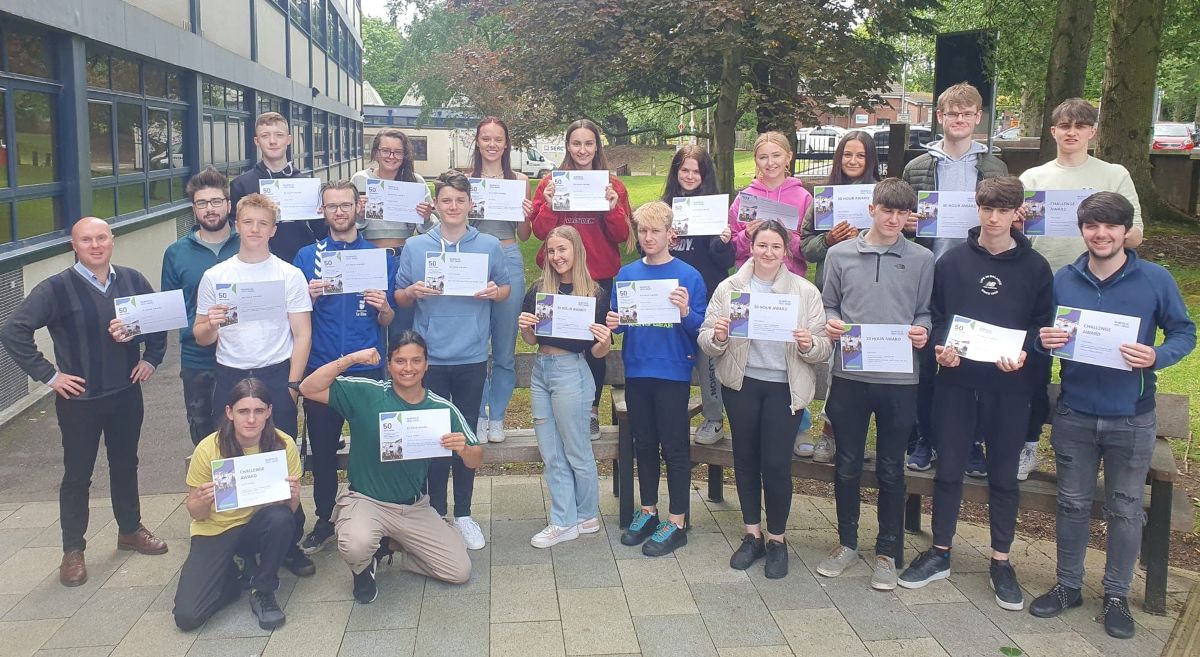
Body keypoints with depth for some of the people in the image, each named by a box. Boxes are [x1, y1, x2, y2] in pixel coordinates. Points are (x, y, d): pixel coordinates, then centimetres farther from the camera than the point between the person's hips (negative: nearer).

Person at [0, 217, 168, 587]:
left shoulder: (132, 280, 0)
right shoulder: (57, 289, -12)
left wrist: (151, 358, 6)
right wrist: (48, 375, -15)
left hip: (126, 393, 4)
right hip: (80, 399, -4)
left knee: (125, 464, 18)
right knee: (77, 475, 7)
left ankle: (130, 530, 36)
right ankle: (73, 552, 20)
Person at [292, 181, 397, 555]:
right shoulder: (307, 256, 6)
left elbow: (387, 322, 7)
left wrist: (383, 307, -15)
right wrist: (308, 298, -12)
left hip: (367, 368, -1)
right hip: (320, 369, 1)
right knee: (322, 448, 8)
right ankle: (324, 520, 24)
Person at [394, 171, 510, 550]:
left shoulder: (489, 246, 3)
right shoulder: (415, 247, 2)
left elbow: (506, 289, 12)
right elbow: (398, 299, 7)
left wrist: (494, 292, -10)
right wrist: (412, 292, -14)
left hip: (471, 358, 1)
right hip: (429, 358, 0)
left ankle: (463, 514, 21)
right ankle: (435, 512, 19)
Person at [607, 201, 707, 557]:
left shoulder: (688, 276, -5)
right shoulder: (626, 274, 6)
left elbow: (701, 328, -6)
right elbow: (617, 320, 11)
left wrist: (686, 312, -25)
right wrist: (613, 324, -11)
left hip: (673, 371, -4)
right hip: (636, 370, 4)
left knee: (674, 447, 2)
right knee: (644, 444, 15)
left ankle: (677, 522, 12)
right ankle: (648, 511, 28)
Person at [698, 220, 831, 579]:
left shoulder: (806, 291, -2)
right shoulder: (728, 288, 0)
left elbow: (825, 349, -3)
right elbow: (706, 341, -2)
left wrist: (810, 344, -24)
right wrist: (717, 337, -24)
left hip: (785, 387, -2)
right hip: (741, 384, 2)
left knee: (776, 463, -2)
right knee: (745, 458, 12)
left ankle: (777, 539, 19)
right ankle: (752, 534, 29)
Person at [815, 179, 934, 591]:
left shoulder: (922, 259, 2)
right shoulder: (840, 254, 3)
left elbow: (924, 313, 6)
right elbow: (828, 305, 9)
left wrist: (921, 332, -14)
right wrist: (831, 324, -12)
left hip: (899, 377, -1)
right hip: (849, 373, 1)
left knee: (891, 470, 10)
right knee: (847, 465, 11)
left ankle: (888, 552, 23)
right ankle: (847, 542, 28)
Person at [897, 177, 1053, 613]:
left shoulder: (1034, 267, 2)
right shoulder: (952, 261, 4)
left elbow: (1043, 324, 3)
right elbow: (936, 316, 7)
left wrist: (1024, 352, -15)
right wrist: (941, 347, -12)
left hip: (1010, 385, -1)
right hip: (956, 381, 1)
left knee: (1004, 474, 9)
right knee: (949, 469, 8)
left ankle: (1001, 562, 22)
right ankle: (940, 554, 22)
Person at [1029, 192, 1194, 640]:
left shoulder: (1156, 279, -6)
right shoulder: (1063, 280, 1)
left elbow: (1184, 332, 0)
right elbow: (1045, 334, 10)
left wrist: (1157, 357, -20)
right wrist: (1044, 340, -13)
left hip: (1131, 418, -2)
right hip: (1074, 415, 2)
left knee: (1126, 510, 9)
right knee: (1073, 504, 13)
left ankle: (1117, 595, 25)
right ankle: (1068, 586, 28)